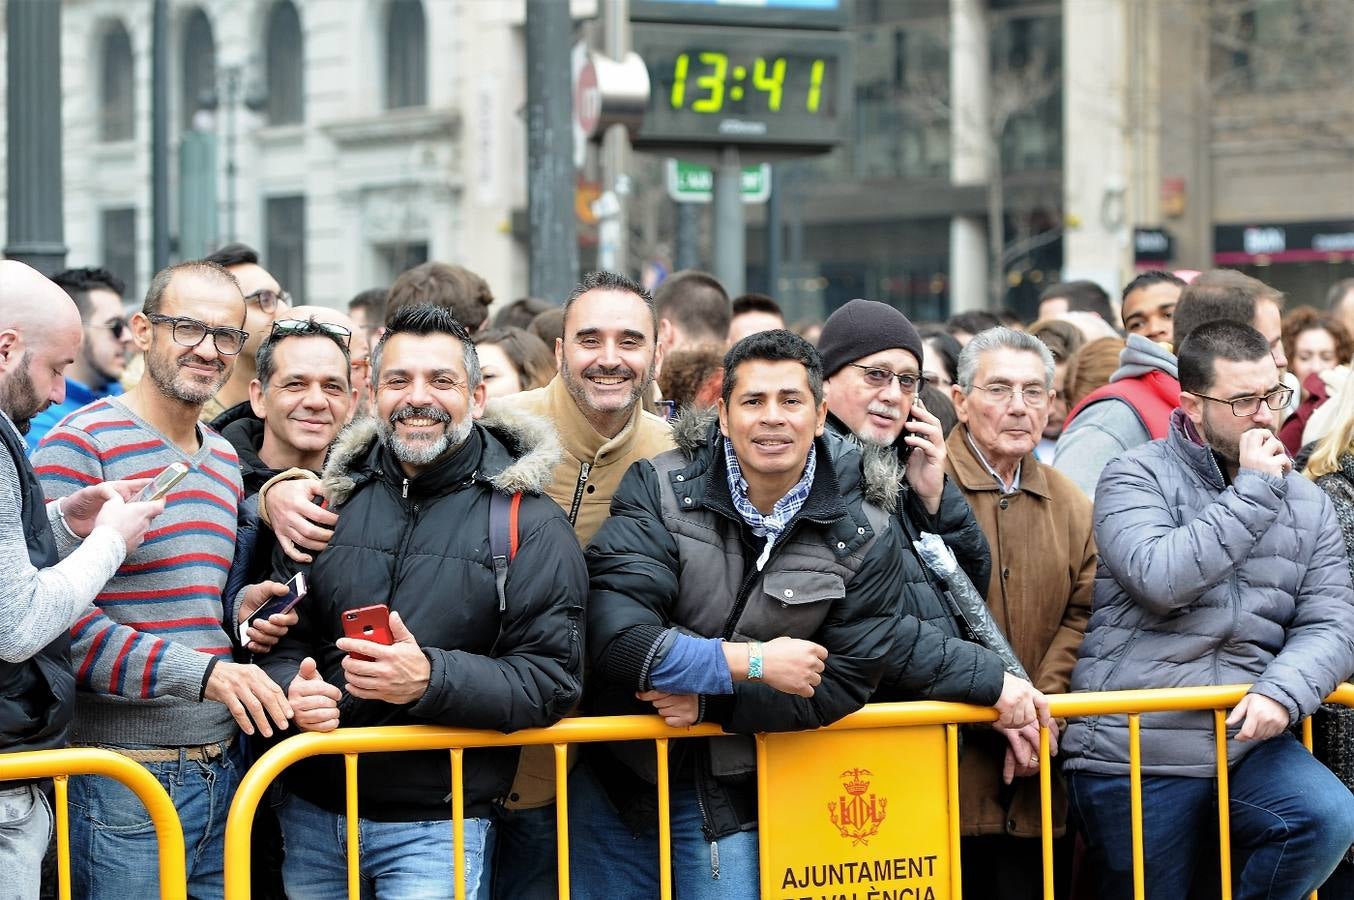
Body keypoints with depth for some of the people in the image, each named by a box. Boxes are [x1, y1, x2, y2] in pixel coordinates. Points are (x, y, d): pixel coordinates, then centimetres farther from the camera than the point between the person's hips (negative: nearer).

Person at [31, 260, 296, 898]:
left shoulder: (224, 460, 16)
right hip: (120, 783, -7)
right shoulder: (80, 448, -10)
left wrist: (239, 611, 6)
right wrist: (200, 671, -24)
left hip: (222, 768, 8)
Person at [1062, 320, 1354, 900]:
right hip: (1133, 753, -3)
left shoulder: (1306, 503, 11)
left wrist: (1283, 690, -17)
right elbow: (1161, 579, -20)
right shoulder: (1136, 477, -2)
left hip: (1247, 739, 3)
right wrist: (1253, 491, -14)